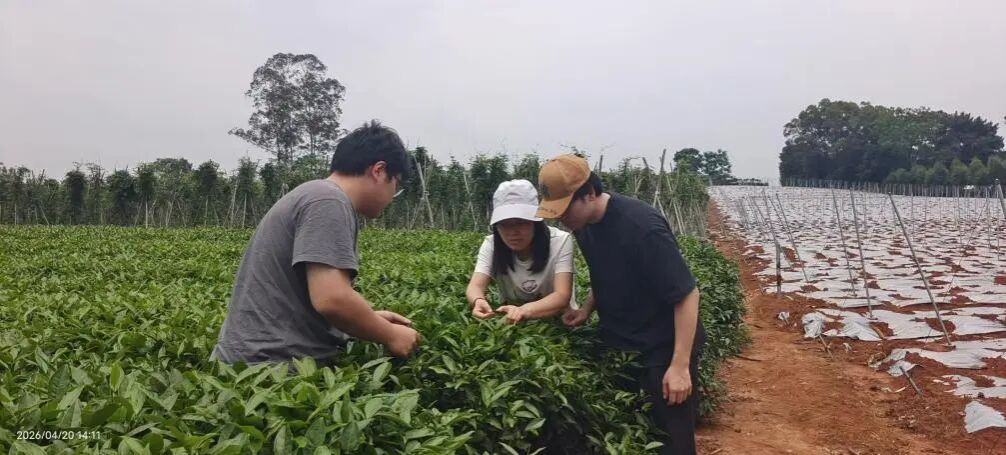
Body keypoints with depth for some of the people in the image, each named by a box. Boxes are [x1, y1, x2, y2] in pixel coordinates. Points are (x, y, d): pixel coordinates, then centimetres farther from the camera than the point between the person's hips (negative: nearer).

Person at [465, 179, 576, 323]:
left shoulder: (560, 241, -17)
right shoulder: (491, 244, -9)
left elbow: (562, 296, -26)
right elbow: (475, 286, -19)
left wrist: (525, 310, -44)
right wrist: (478, 301, -43)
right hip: (510, 321, 2)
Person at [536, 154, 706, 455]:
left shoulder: (641, 226, -26)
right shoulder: (584, 225, -1)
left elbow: (687, 294, -23)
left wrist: (680, 365, -23)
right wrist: (587, 309, -1)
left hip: (662, 350, -7)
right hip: (617, 345, 7)